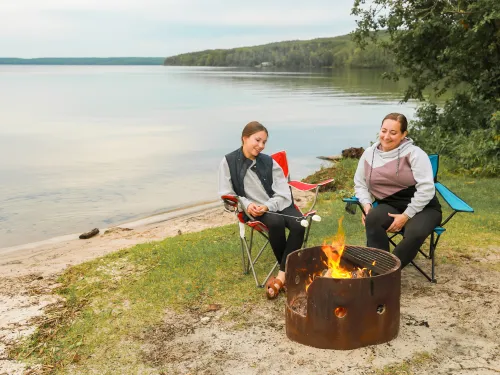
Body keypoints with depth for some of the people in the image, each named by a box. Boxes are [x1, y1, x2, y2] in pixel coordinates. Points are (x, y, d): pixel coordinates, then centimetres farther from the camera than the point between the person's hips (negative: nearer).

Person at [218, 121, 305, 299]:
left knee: (299, 224, -27)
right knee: (276, 222, -34)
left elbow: (284, 194, 0)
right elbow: (227, 195, -1)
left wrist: (267, 206, -19)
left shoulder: (269, 162, 6)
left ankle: (281, 276, -23)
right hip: (254, 209, -3)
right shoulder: (228, 162, -1)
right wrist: (247, 204, -19)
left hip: (279, 204, 3)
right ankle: (288, 269, -12)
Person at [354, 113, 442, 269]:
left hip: (421, 208, -3)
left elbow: (426, 189, -15)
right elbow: (360, 184, 15)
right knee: (372, 218, -32)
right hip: (390, 206, 3)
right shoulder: (369, 154, 4)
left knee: (415, 233, -36)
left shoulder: (414, 153, -9)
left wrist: (406, 216, -19)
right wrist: (367, 204, -6)